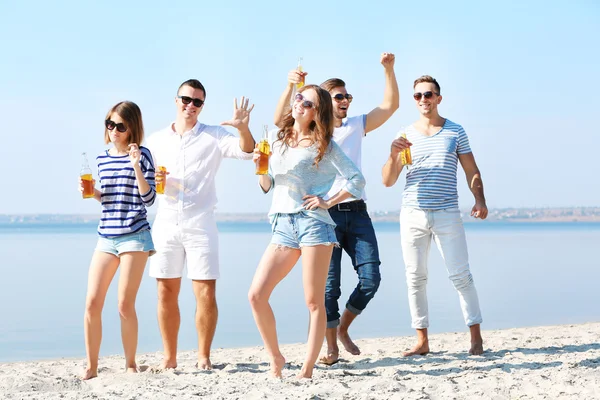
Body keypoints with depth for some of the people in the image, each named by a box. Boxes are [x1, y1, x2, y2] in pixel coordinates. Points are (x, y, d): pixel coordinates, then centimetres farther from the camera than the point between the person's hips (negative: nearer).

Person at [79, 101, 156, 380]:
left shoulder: (142, 155, -3)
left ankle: (130, 364, 13)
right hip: (106, 237, 5)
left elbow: (149, 199, -7)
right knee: (92, 303, -3)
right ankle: (91, 366, 8)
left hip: (135, 236, -5)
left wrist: (136, 167, -18)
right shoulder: (102, 159, 11)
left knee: (125, 305, -4)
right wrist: (91, 192, 2)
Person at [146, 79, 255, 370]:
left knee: (206, 293, -6)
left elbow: (246, 152, -11)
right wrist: (151, 181, -6)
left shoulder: (213, 136, 4)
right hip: (166, 223, 3)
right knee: (166, 292, 5)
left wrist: (243, 129, -31)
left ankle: (204, 356, 6)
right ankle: (169, 357, 14)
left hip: (200, 224, -2)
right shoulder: (156, 141, 12)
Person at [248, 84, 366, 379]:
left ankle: (308, 369, 1)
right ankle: (275, 358, 9)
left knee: (314, 301, -3)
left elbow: (357, 179, 1)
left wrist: (327, 202, -6)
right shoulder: (276, 140, 15)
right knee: (256, 294, -6)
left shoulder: (324, 146, 2)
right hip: (282, 227, 5)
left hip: (313, 223, -5)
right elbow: (267, 186, 19)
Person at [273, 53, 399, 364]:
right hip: (325, 213, -4)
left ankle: (343, 329, 19)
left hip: (356, 212, 4)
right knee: (329, 284, -3)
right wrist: (290, 86, -29)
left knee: (370, 277, -3)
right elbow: (280, 120, -14)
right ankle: (331, 348, 7)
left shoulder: (356, 126, 16)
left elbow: (390, 106, 10)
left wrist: (389, 70, -3)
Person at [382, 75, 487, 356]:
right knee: (415, 278, 2)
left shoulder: (455, 132, 7)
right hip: (413, 214, 2)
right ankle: (422, 340, 9)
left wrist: (479, 200, -8)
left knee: (460, 275, -4)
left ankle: (476, 337, 5)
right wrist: (393, 155, -12)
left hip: (447, 214, -2)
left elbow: (472, 171, 9)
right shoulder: (405, 136, 9)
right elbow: (388, 182, 6)